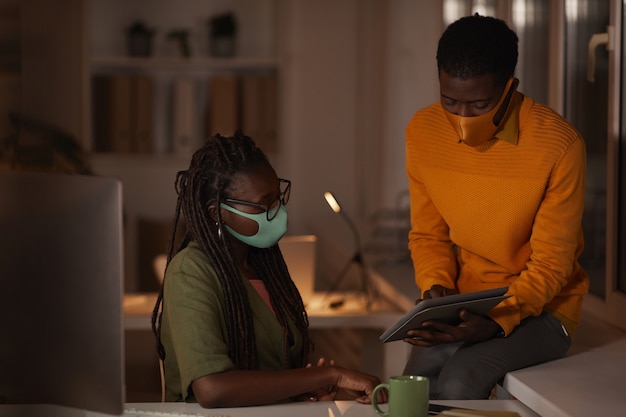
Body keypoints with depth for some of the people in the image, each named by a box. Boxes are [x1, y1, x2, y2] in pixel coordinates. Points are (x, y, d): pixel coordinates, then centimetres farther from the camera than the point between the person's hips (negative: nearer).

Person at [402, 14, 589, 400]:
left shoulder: (559, 145, -19)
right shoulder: (423, 132, -5)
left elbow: (551, 263, -13)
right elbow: (428, 234, 7)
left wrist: (497, 321, -28)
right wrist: (437, 286, -14)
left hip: (540, 308, -3)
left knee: (460, 384, -29)